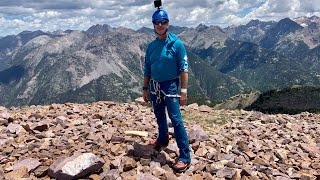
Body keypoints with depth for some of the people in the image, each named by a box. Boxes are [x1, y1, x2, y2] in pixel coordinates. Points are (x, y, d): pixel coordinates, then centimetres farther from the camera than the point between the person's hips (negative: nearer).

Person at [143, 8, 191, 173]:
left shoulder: (176, 44, -10)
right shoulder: (151, 46, 5)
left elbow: (183, 69, -11)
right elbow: (147, 70, 13)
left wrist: (183, 91, -16)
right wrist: (145, 89, 12)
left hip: (170, 86, -6)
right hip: (154, 86, 6)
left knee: (176, 119, -10)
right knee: (159, 116, 20)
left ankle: (185, 158, -5)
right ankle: (162, 140, 44)